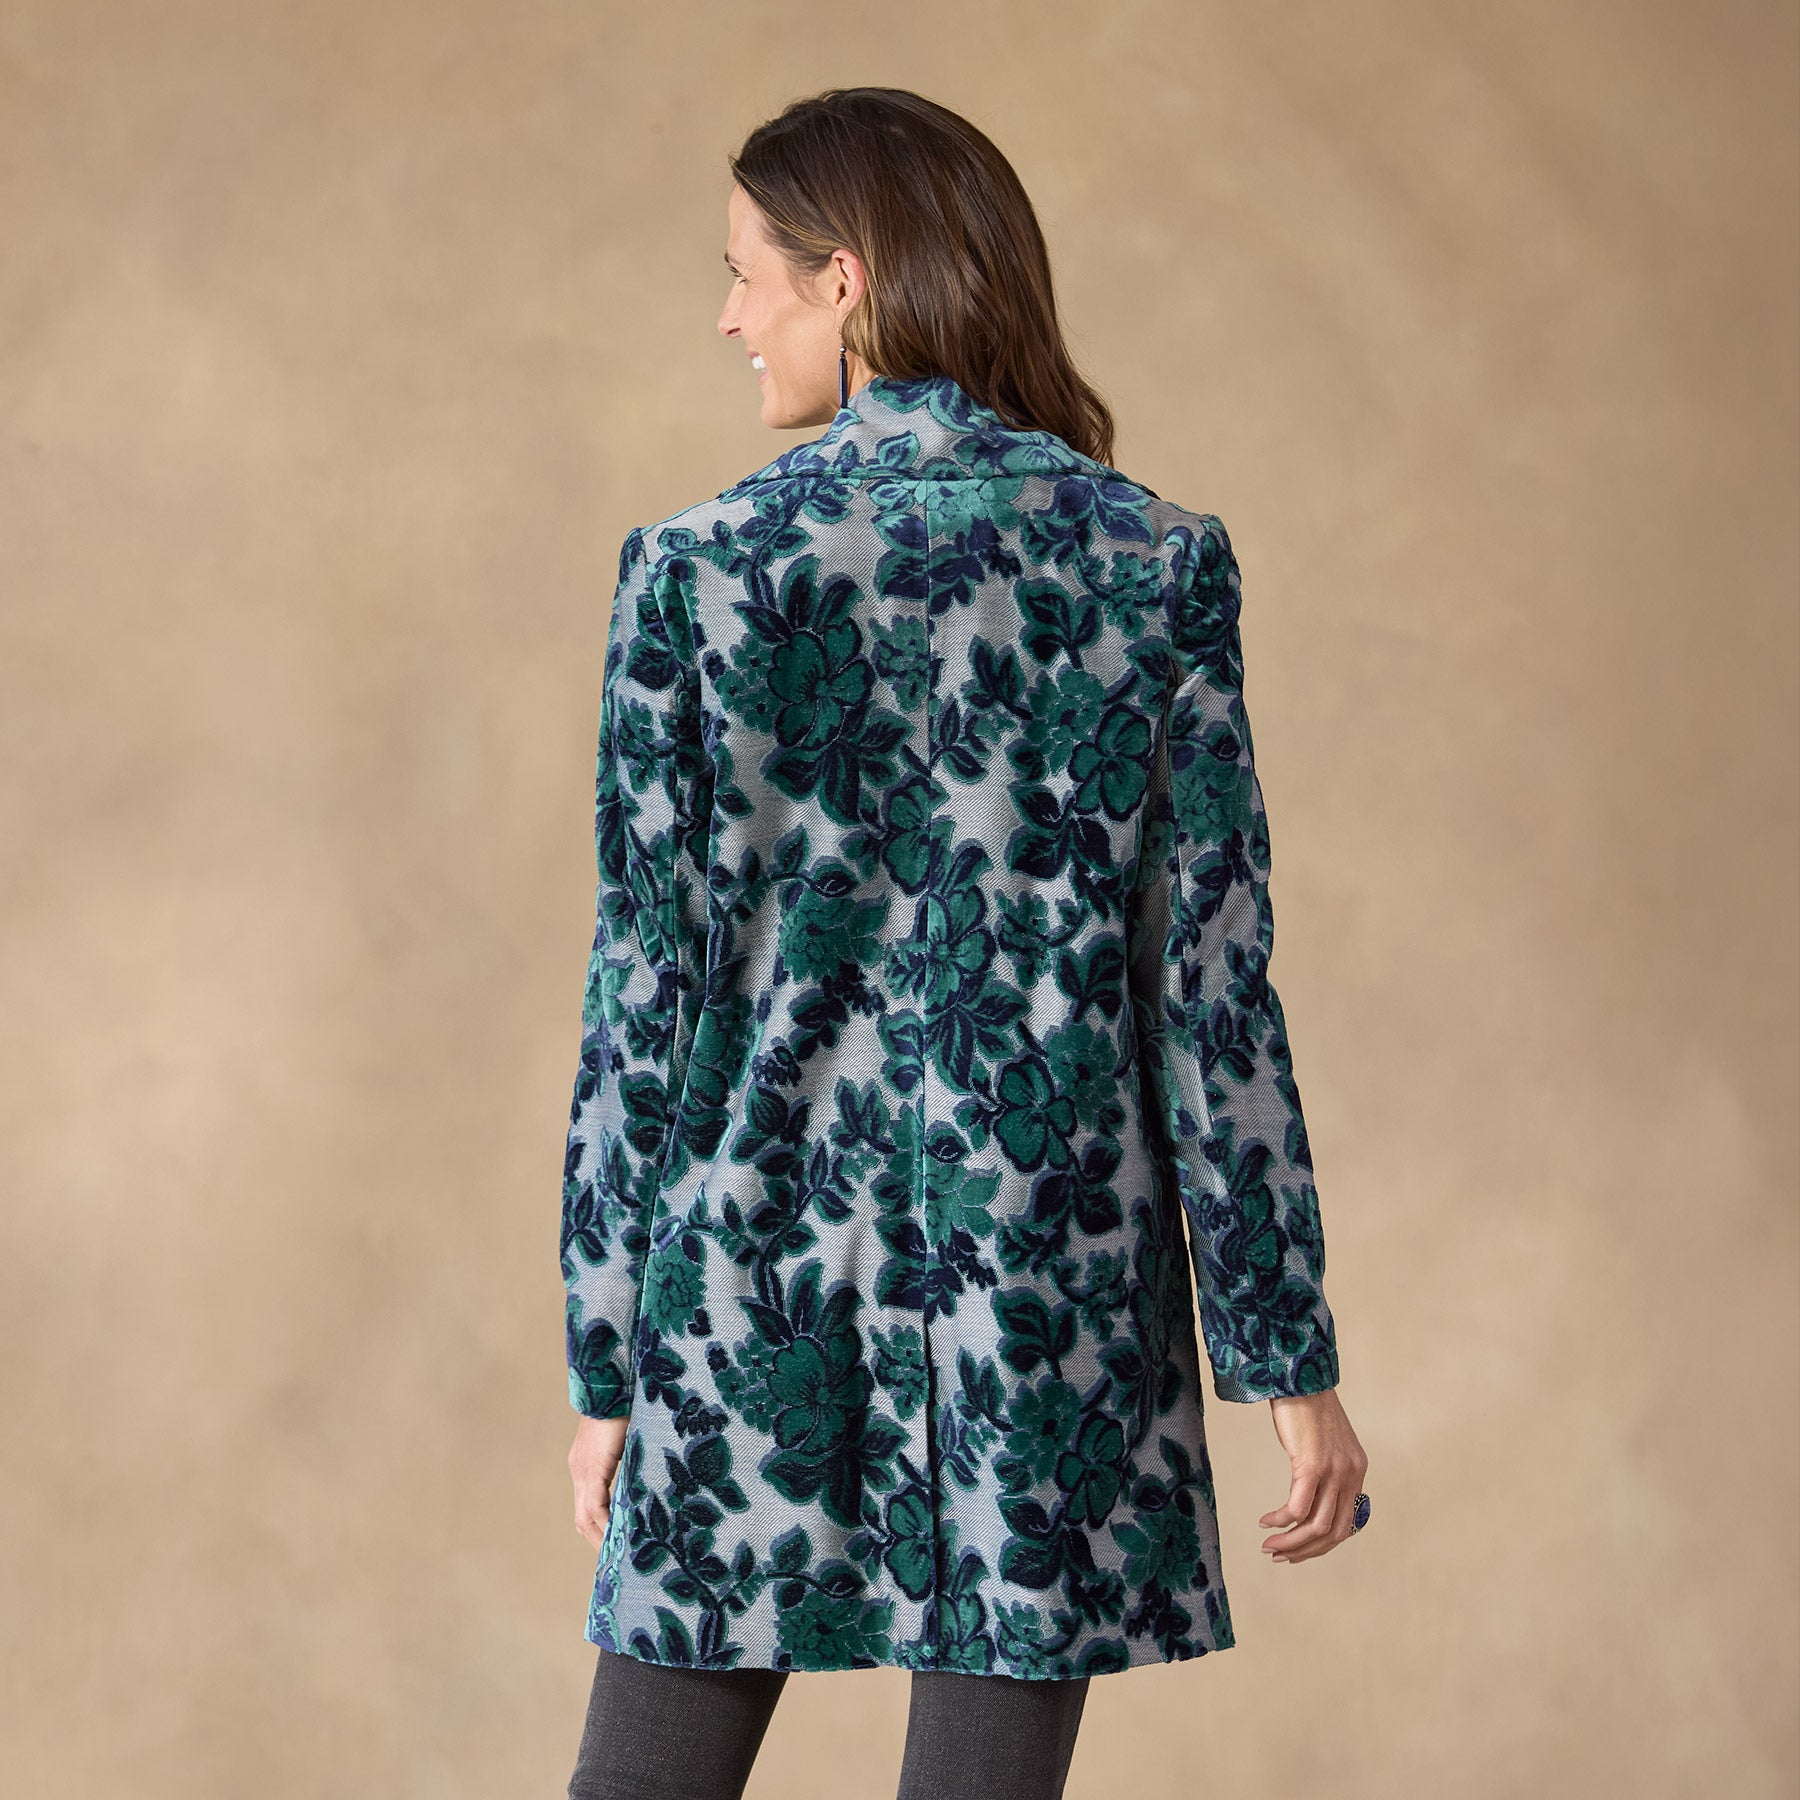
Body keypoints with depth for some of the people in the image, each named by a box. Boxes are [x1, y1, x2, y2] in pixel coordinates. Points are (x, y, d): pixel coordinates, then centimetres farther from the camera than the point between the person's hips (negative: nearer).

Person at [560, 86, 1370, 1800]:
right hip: (1054, 1275, 0)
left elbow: (648, 997, -3)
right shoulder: (1153, 563, -3)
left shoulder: (701, 570, -5)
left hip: (765, 1269, 0)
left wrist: (608, 1365, 5)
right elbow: (1212, 978, -4)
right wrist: (1291, 1357, 2)